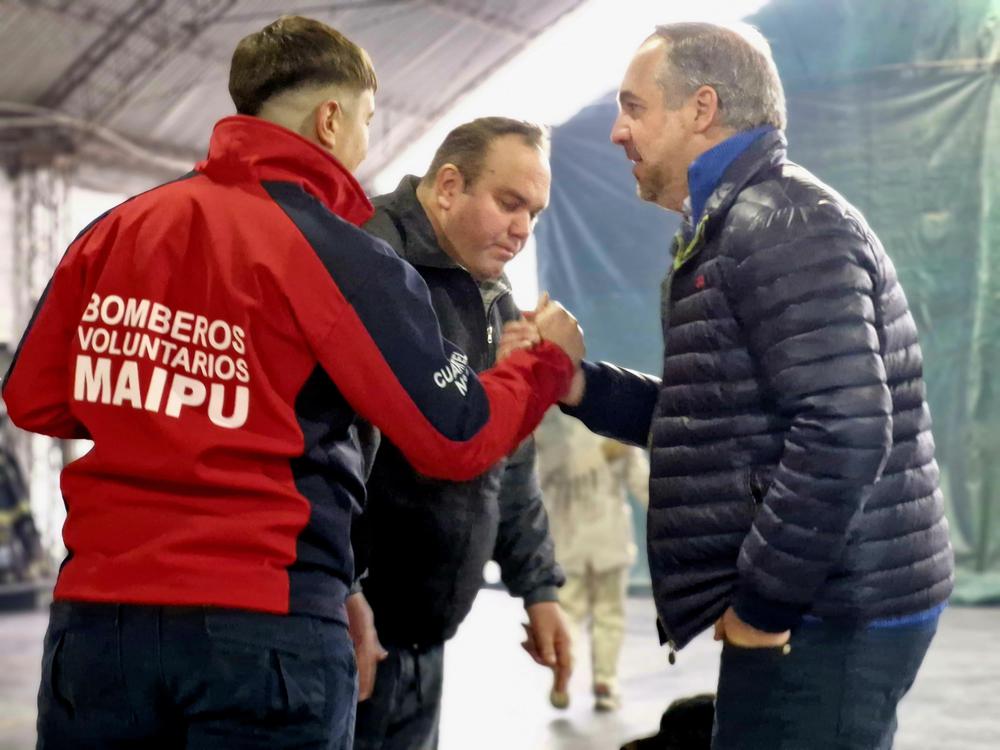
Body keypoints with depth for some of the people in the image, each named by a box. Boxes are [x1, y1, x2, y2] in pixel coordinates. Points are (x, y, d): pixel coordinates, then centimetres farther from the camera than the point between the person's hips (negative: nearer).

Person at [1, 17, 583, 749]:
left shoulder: (116, 228, 6)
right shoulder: (344, 258, -7)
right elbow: (458, 439, -3)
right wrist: (548, 360, 14)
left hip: (98, 613, 5)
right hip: (265, 628, -4)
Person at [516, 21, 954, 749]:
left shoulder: (780, 225, -16)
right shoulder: (739, 226, 18)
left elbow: (845, 431, -25)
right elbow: (716, 415, 20)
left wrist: (762, 601, -19)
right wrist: (578, 386, 9)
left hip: (824, 617, -10)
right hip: (827, 606, 10)